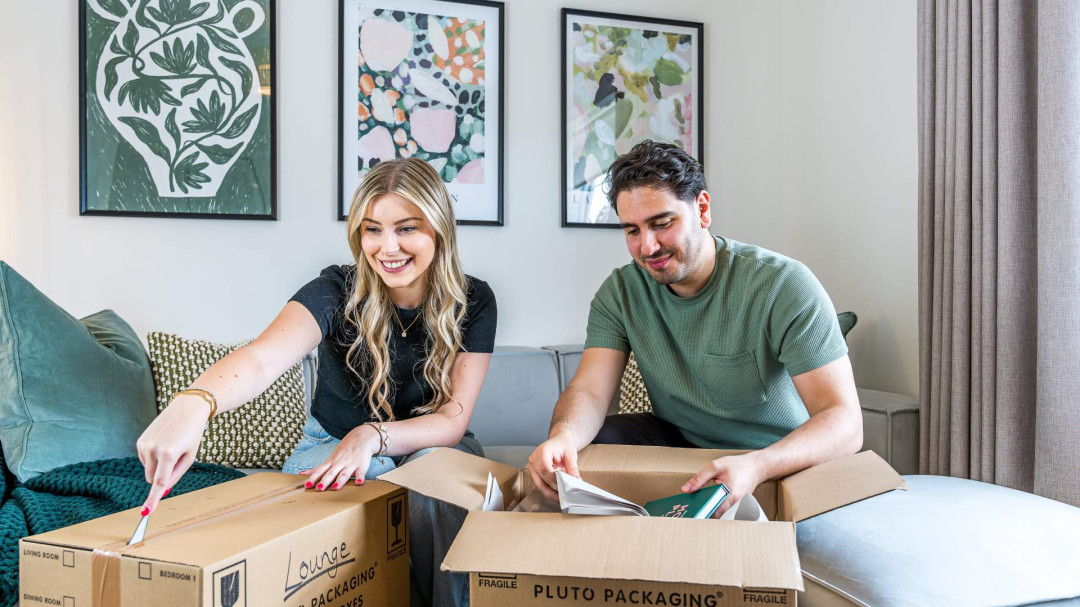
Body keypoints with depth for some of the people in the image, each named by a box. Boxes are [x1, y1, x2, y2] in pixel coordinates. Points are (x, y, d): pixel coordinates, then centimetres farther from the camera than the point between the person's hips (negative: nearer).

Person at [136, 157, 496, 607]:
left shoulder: (473, 301, -14)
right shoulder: (337, 292, -18)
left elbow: (452, 420, -18)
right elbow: (262, 358, -38)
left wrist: (373, 436, -36)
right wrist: (194, 402, -60)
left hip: (427, 444, 1)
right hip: (333, 440, 0)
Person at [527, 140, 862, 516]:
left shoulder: (783, 286, -20)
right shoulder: (621, 293, -6)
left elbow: (845, 422, -25)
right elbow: (589, 390, -15)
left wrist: (756, 467, -45)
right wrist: (563, 436, -40)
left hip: (780, 460, -3)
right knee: (583, 446, -19)